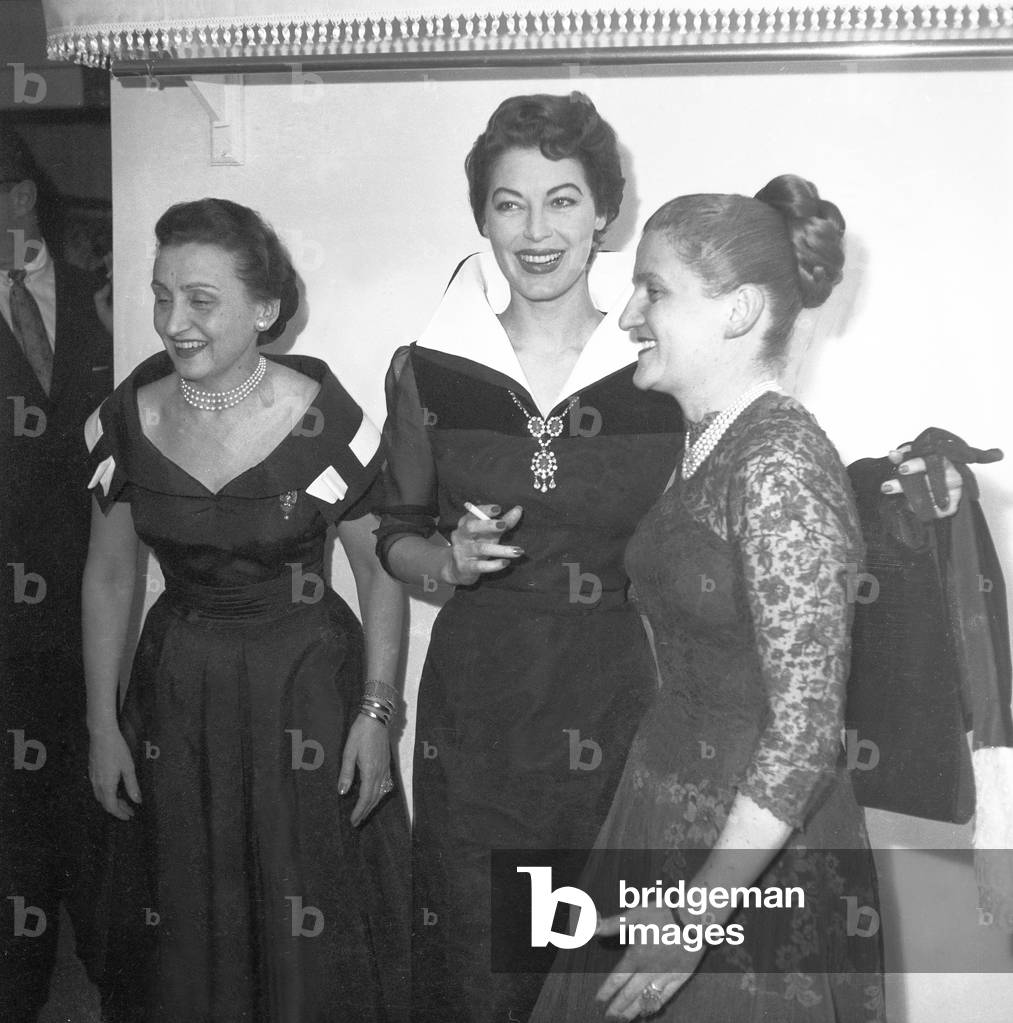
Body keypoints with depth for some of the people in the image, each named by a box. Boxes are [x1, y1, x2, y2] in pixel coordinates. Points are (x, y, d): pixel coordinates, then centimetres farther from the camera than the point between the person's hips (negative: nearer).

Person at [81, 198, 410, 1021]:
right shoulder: (128, 419, -6)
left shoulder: (324, 419, -16)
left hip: (307, 684, -3)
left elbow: (379, 568, -7)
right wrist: (102, 724, 4)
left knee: (312, 939, 7)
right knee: (184, 925, 16)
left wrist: (377, 712, -9)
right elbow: (109, 575, 4)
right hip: (176, 688, 3)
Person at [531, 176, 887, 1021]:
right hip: (665, 821, 8)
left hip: (759, 863, -8)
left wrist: (698, 914, -19)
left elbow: (805, 733, -22)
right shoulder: (703, 446, 5)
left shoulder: (780, 464, -21)